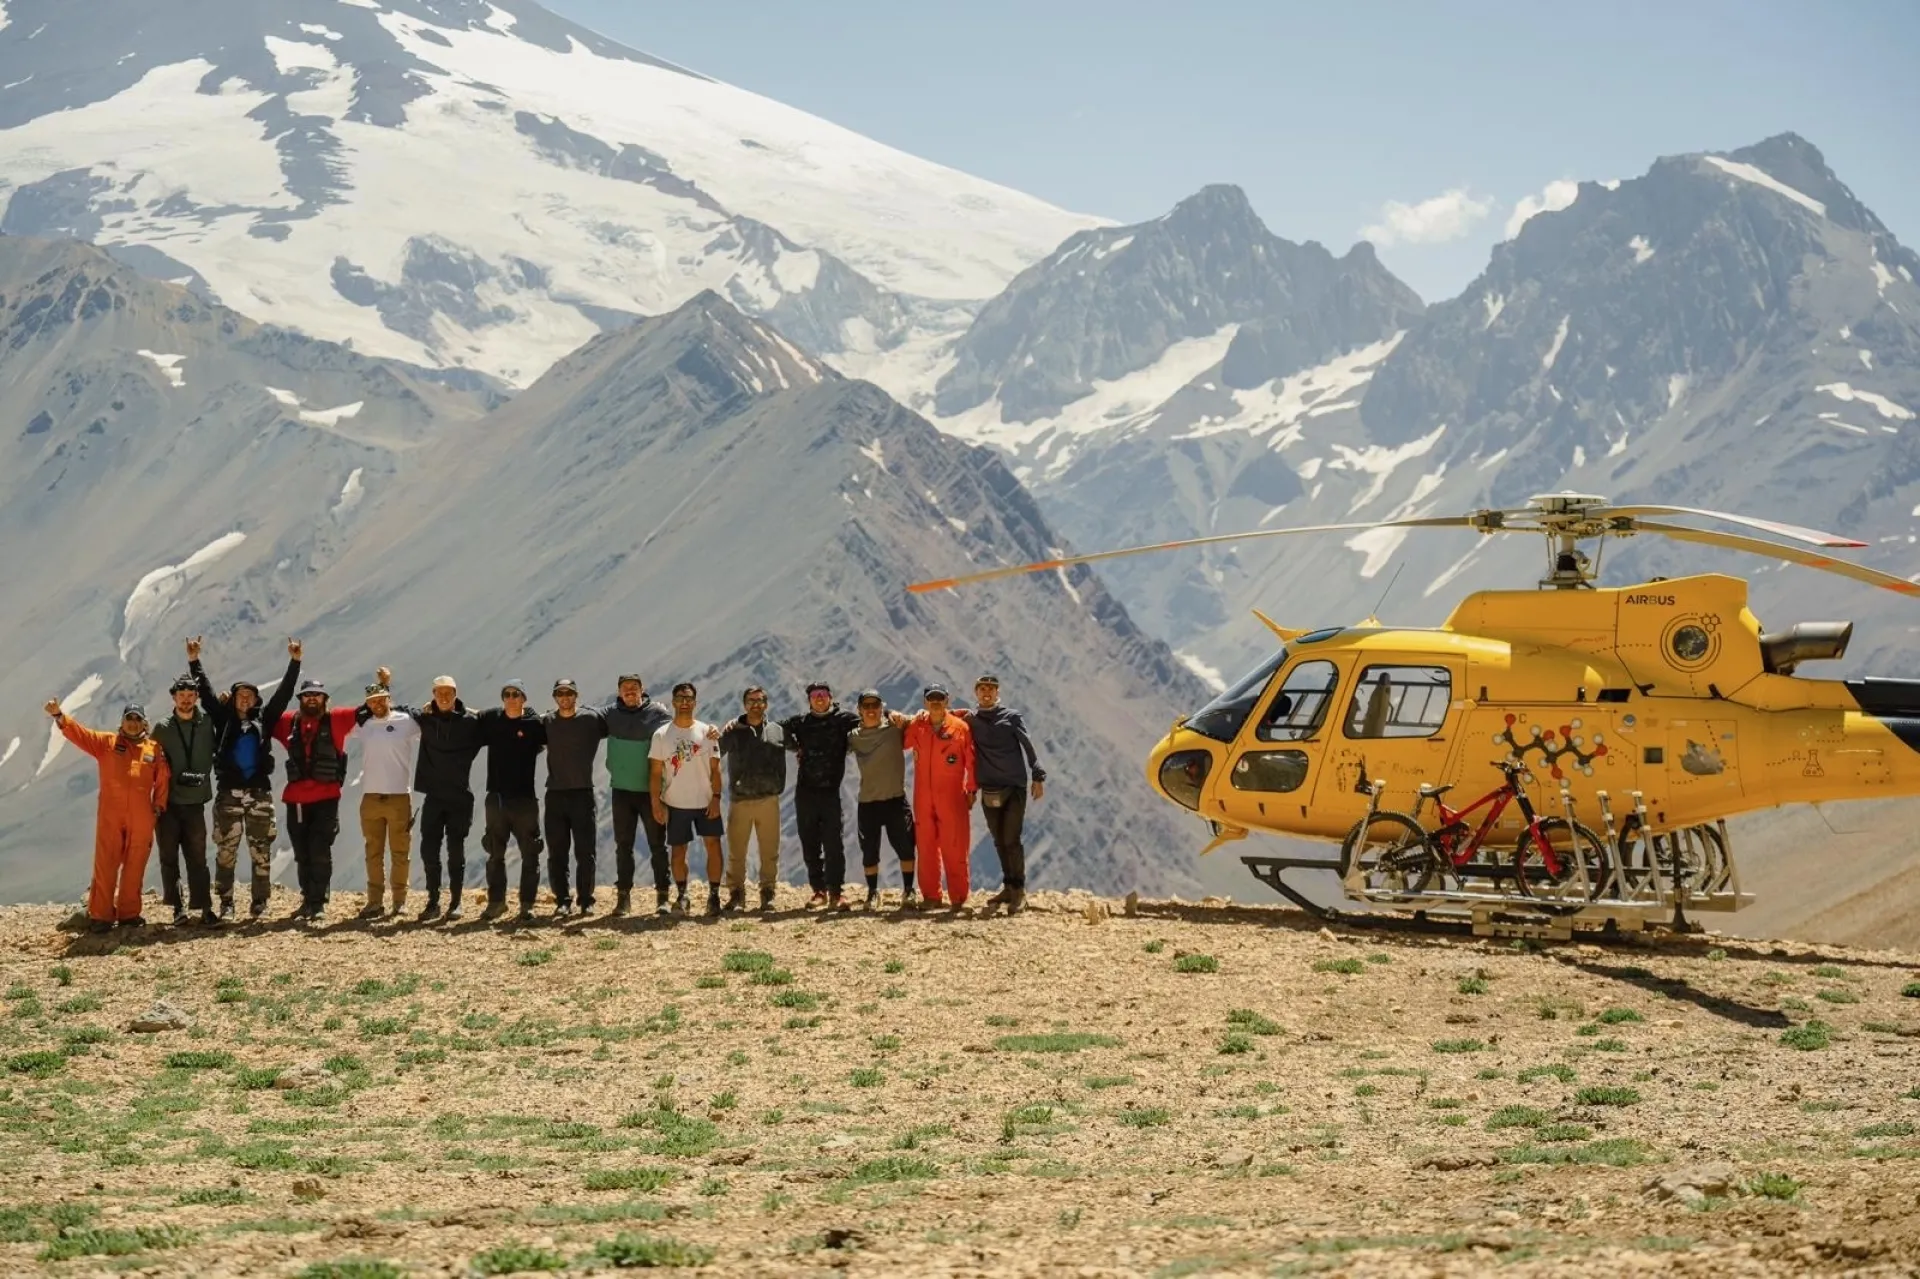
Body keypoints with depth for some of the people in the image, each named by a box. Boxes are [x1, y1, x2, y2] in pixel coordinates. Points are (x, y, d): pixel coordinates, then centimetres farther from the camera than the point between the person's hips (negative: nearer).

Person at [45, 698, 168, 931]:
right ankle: (100, 915, 3)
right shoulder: (106, 742, 7)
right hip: (110, 816, -1)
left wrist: (159, 806, 2)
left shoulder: (155, 749, 9)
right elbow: (80, 734, -4)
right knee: (105, 864, -2)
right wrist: (59, 716, -20)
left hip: (141, 819, 1)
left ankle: (129, 913, 16)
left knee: (135, 866, 6)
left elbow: (163, 780, 10)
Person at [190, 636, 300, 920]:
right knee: (226, 851, -1)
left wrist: (294, 662, 0)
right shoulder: (223, 718, 8)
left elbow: (283, 694, 7)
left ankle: (260, 902, 7)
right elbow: (206, 693, 2)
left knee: (261, 851, 2)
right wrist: (194, 662, -5)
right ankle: (226, 902, 5)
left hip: (260, 793, 1)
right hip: (229, 793, -1)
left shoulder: (263, 719, 11)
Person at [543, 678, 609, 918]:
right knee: (557, 853, 3)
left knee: (586, 852, 2)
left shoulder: (593, 719, -1)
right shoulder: (546, 722, 6)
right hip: (555, 794, 2)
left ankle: (586, 901, 11)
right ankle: (562, 901, 9)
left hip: (583, 793, -2)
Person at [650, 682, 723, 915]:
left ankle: (714, 895, 2)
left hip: (705, 802, 0)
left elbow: (715, 769, 1)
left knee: (713, 846, -6)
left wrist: (716, 798, -8)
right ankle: (682, 896, 17)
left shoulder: (707, 732, 1)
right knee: (678, 850, 6)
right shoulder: (662, 735, -1)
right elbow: (656, 772, 0)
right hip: (675, 804, 0)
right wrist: (656, 804, -7)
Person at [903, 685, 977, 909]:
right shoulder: (916, 727, 8)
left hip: (952, 797, -3)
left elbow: (971, 761, 1)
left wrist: (971, 789, -1)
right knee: (926, 847, 5)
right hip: (923, 798, 3)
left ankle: (958, 896, 0)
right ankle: (930, 896, 11)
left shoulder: (960, 727, -1)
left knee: (955, 848, -5)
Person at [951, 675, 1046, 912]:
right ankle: (1008, 887, 16)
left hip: (1015, 787, -4)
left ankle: (1019, 889, -4)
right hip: (989, 791, 4)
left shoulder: (1011, 716, 2)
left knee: (1011, 840, -10)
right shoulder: (970, 719, 10)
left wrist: (1038, 776, -7)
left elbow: (1028, 746, 0)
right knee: (999, 842, 7)